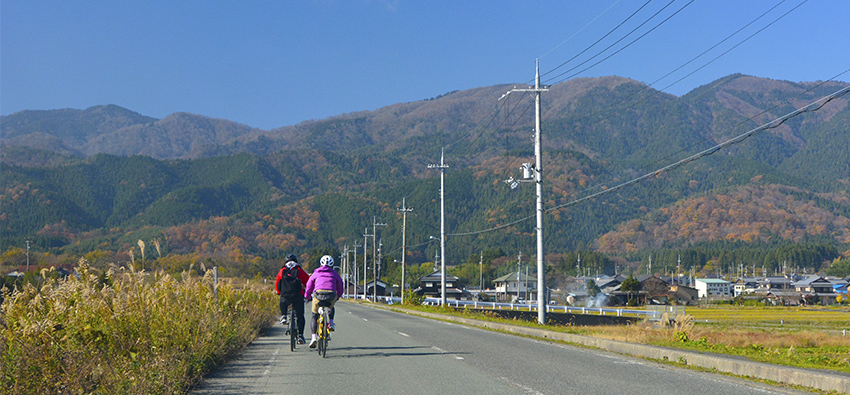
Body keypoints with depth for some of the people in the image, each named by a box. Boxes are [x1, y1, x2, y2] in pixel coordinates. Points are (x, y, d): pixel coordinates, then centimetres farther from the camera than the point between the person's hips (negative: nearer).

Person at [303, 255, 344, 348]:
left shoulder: (316, 273, 22)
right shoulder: (335, 274, 23)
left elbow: (309, 287, 25)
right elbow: (340, 289, 28)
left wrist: (307, 297, 42)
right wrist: (337, 298, 46)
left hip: (318, 295, -1)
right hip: (331, 296, 1)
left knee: (315, 316, 15)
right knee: (331, 307, 37)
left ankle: (313, 337, -1)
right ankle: (331, 323, 17)